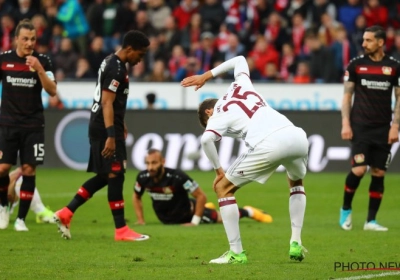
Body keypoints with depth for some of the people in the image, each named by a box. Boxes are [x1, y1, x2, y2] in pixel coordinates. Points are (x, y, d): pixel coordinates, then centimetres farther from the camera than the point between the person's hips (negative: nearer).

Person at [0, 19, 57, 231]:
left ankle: (21, 218, 3)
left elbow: (52, 91, -11)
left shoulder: (42, 61, -3)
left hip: (34, 125, 0)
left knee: (29, 169, -5)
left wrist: (39, 69, -24)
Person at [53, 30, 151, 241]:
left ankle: (66, 214, 13)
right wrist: (111, 136, -27)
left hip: (100, 127, 10)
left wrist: (120, 125, 32)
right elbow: (107, 103, -22)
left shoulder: (112, 63, 15)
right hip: (105, 129, -10)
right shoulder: (116, 69, -17)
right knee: (115, 176, -6)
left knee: (105, 176, 14)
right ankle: (121, 230, -2)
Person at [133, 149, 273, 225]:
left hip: (187, 213, -5)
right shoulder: (143, 178, -24)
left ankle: (248, 211, 38)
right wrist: (140, 220, -6)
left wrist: (194, 222, -26)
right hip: (166, 219, 5)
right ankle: (206, 208, 63)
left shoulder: (177, 177, -38)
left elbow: (201, 196, -28)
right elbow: (136, 197, 0)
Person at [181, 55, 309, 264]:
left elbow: (206, 139, -9)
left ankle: (236, 252, 7)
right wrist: (207, 75, 49)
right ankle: (296, 244, 28)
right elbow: (240, 59, 53)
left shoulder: (218, 116, 14)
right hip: (296, 135, 6)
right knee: (296, 182, 38)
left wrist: (219, 171, 5)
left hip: (268, 144, -6)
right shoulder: (240, 84, 31)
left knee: (223, 188, 12)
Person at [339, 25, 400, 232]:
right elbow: (347, 95, 5)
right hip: (360, 127, -1)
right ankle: (346, 209, 10)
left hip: (383, 129, 1)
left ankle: (371, 220, 7)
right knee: (358, 169, -13)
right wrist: (345, 123, -4)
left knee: (378, 173, 1)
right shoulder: (356, 65, 2)